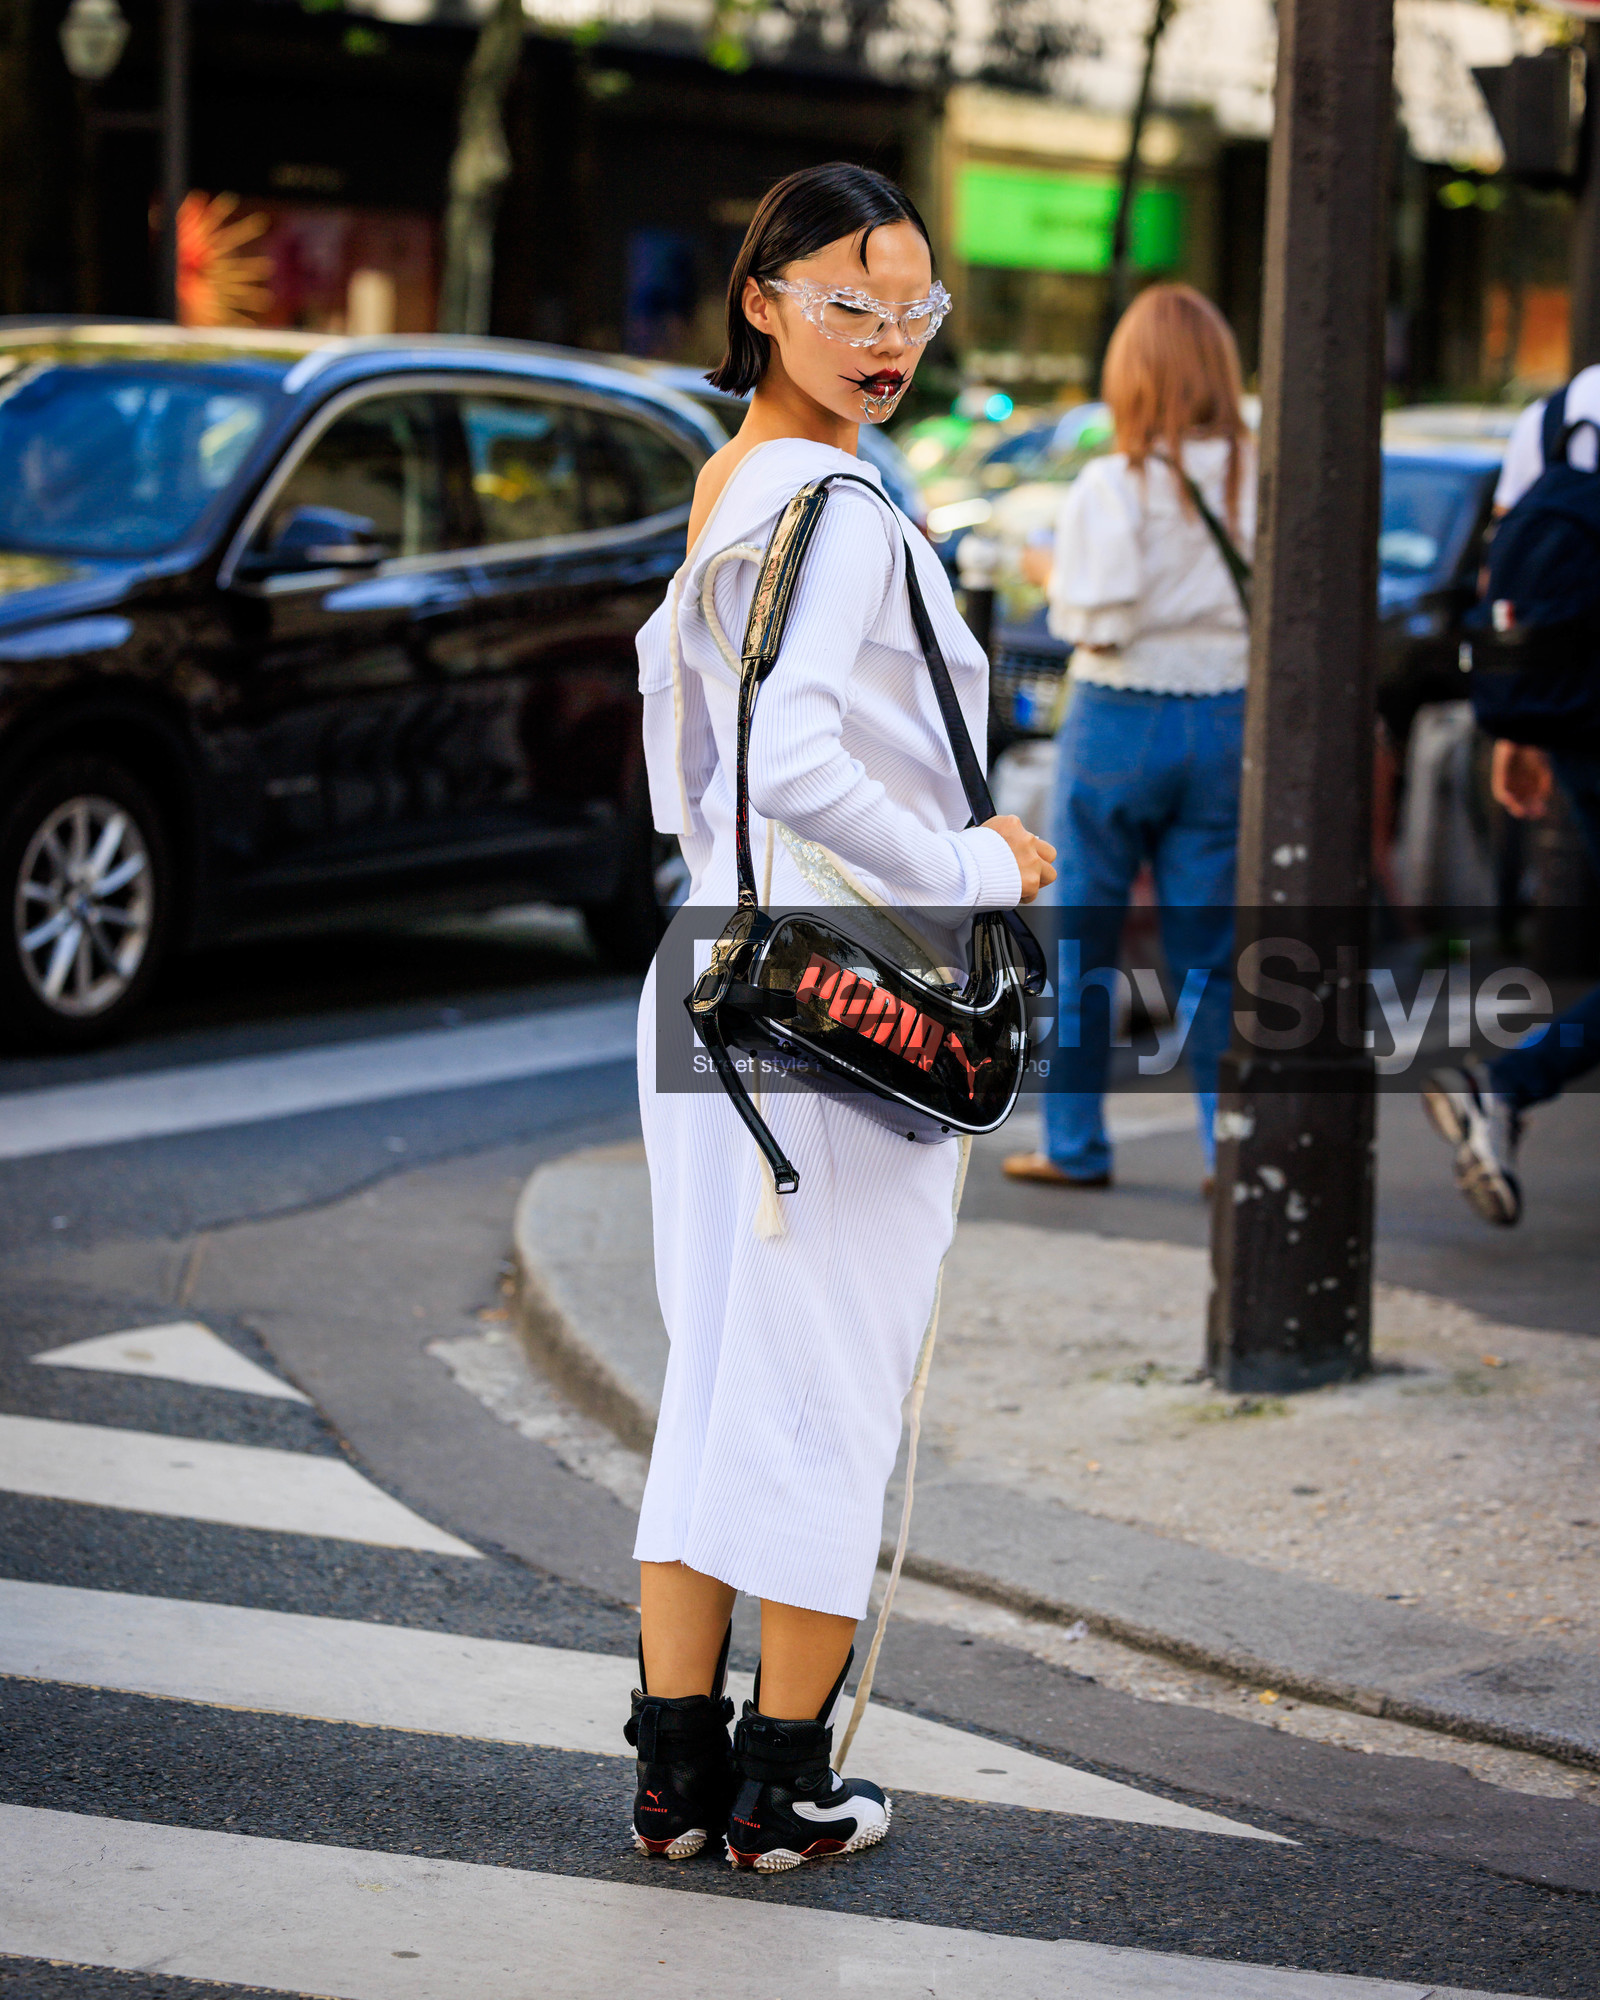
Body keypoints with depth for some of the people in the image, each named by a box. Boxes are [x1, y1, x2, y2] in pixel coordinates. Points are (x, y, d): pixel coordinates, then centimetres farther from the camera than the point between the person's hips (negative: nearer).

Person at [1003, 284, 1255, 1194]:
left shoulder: (1113, 486, -13)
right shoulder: (1259, 480, -3)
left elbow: (1096, 620, -15)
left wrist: (1054, 582, 4)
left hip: (1121, 720, -3)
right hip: (1228, 719, 3)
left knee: (1081, 941, 10)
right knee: (1210, 948, 9)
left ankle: (1076, 1144, 15)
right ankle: (1235, 1146, 7)